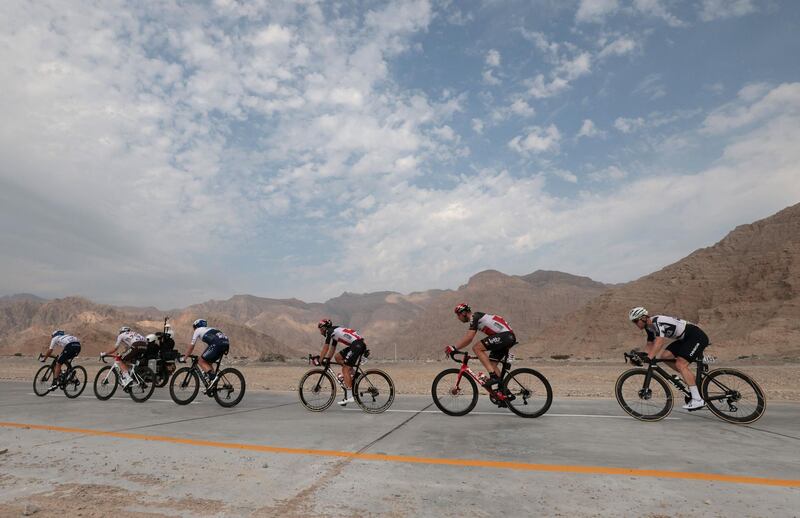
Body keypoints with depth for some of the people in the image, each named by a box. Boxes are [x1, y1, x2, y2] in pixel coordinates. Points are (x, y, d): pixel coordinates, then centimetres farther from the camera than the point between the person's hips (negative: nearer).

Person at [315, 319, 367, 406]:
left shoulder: (330, 331, -1)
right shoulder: (334, 332, 25)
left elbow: (325, 348, 0)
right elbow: (332, 349, 29)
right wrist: (327, 359, 28)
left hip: (358, 345, -9)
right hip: (356, 345, 9)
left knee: (345, 369, -7)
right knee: (338, 357, 14)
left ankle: (349, 397, -7)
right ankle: (352, 373, 14)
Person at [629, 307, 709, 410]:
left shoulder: (658, 321, -26)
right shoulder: (649, 327, 3)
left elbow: (659, 341, -38)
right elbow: (650, 344, 6)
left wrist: (650, 357, -45)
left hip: (698, 337, -9)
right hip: (684, 339, 9)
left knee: (680, 364, -19)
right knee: (665, 356, -3)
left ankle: (698, 400, -15)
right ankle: (694, 380, 8)